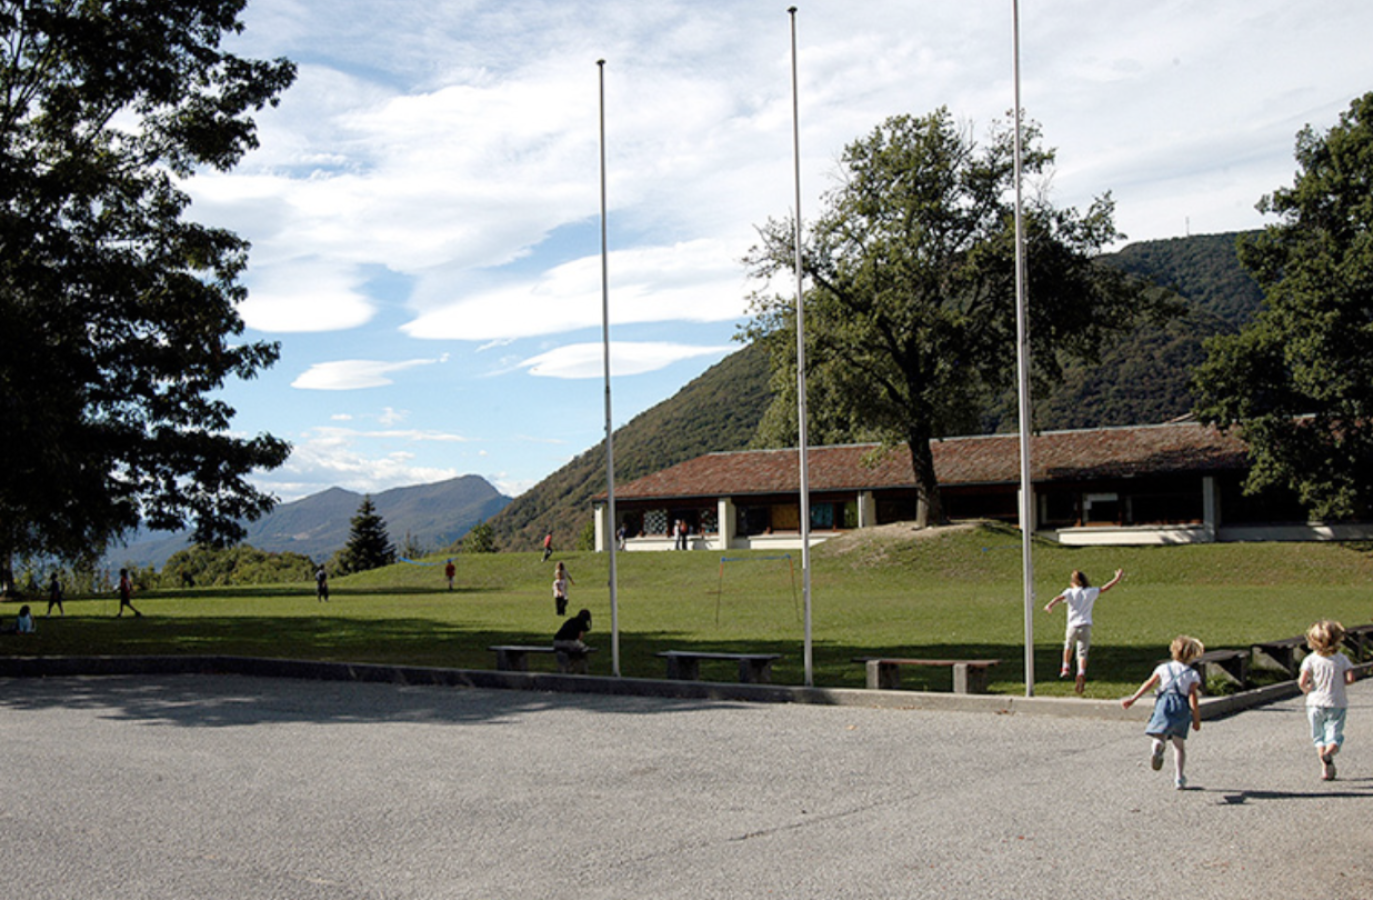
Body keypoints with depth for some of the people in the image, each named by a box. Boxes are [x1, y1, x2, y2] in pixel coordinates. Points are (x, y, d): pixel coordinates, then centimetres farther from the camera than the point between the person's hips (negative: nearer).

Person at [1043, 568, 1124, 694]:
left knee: (1068, 645, 28)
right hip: (1086, 627, 0)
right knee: (1082, 652, -3)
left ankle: (1065, 668, 30)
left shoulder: (1070, 592, 4)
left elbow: (1059, 598, -16)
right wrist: (1118, 578, 30)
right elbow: (1105, 588, 16)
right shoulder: (1090, 592, 8)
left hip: (1072, 626, 0)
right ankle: (1081, 674, -25)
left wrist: (1050, 606, -33)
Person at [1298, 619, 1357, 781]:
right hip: (1337, 703, 0)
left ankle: (1325, 767, 1)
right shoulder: (1342, 659, -3)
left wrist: (1306, 689, 5)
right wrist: (1339, 682, 9)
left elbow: (1302, 681, -16)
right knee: (1334, 735, 2)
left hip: (1315, 702, 0)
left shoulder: (1311, 660, -7)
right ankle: (1329, 753, -30)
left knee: (1319, 736, 13)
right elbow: (1350, 678, -11)